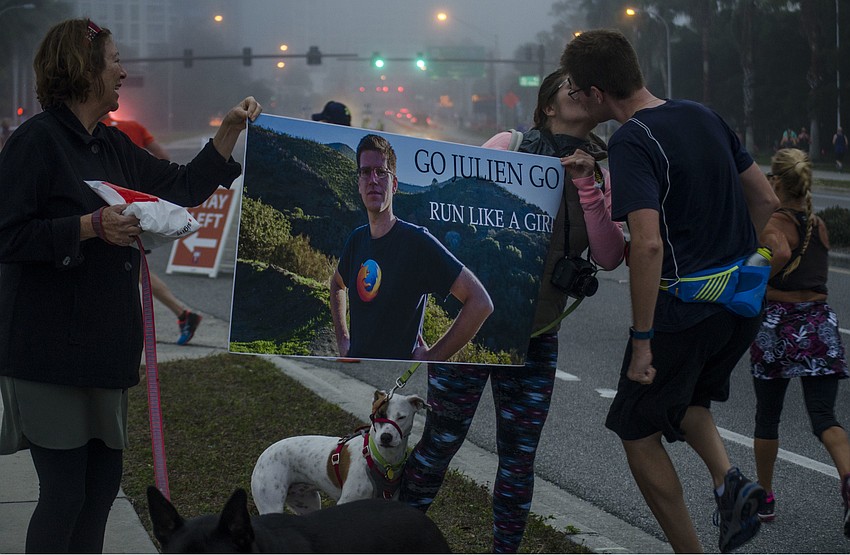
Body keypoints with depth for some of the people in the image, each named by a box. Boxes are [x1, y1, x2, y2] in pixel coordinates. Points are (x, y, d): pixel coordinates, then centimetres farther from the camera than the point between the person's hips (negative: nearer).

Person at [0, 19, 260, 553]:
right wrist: (91, 226, -22)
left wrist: (230, 130, 17)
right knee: (66, 493, -6)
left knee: (104, 480, 13)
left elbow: (182, 187, 23)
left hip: (104, 343, 9)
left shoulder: (113, 145, 14)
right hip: (51, 345, -9)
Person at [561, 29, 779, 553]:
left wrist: (642, 340, -22)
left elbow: (648, 244, -27)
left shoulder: (632, 142, -17)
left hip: (684, 310, -8)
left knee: (638, 431, 11)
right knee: (683, 396, 30)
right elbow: (767, 202, 12)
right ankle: (729, 480, 6)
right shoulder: (703, 116, 7)